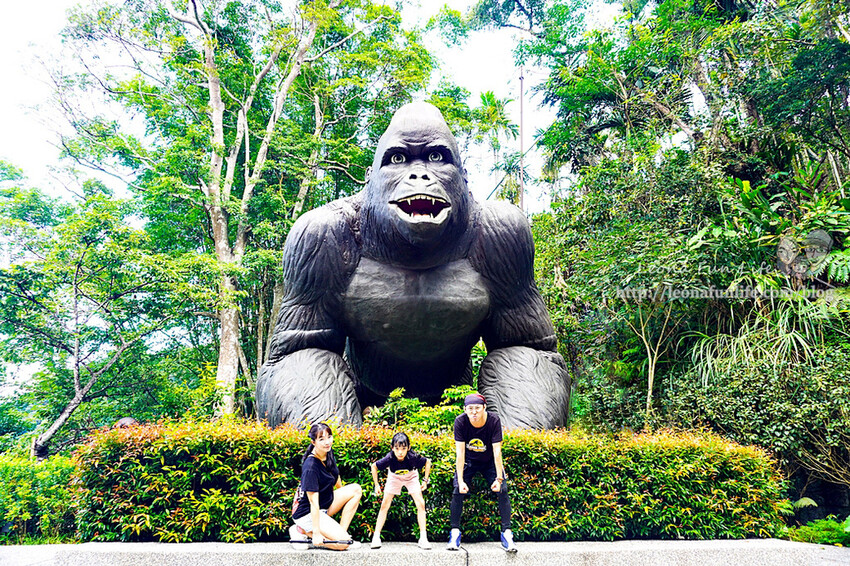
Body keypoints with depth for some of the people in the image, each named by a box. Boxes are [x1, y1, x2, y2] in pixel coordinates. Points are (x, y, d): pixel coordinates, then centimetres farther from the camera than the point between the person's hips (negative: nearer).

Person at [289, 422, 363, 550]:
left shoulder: (329, 454, -2)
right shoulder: (311, 467, -27)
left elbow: (335, 478, 18)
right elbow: (313, 503, -27)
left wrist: (343, 496, 32)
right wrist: (316, 533, -25)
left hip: (326, 503, 9)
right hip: (307, 513, -9)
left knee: (356, 489, -5)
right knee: (343, 543, -18)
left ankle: (341, 531, -5)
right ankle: (303, 531, -3)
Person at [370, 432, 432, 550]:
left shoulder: (413, 457, -38)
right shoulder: (389, 458, -37)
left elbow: (428, 462, -18)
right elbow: (374, 466, -18)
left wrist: (425, 480, -15)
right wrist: (376, 485, -15)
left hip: (411, 477, 0)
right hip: (394, 477, 0)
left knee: (420, 504, -13)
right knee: (384, 505, -4)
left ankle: (423, 538, -4)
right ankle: (376, 537, 6)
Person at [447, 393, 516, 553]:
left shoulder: (494, 420, -26)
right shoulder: (460, 422, -25)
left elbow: (497, 451, -24)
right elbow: (460, 452, -24)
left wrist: (499, 478, -28)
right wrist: (460, 481, -28)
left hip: (490, 462, 0)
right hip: (468, 461, 0)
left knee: (503, 491, -15)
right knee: (457, 491, -15)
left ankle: (506, 533, -5)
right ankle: (455, 532, 0)